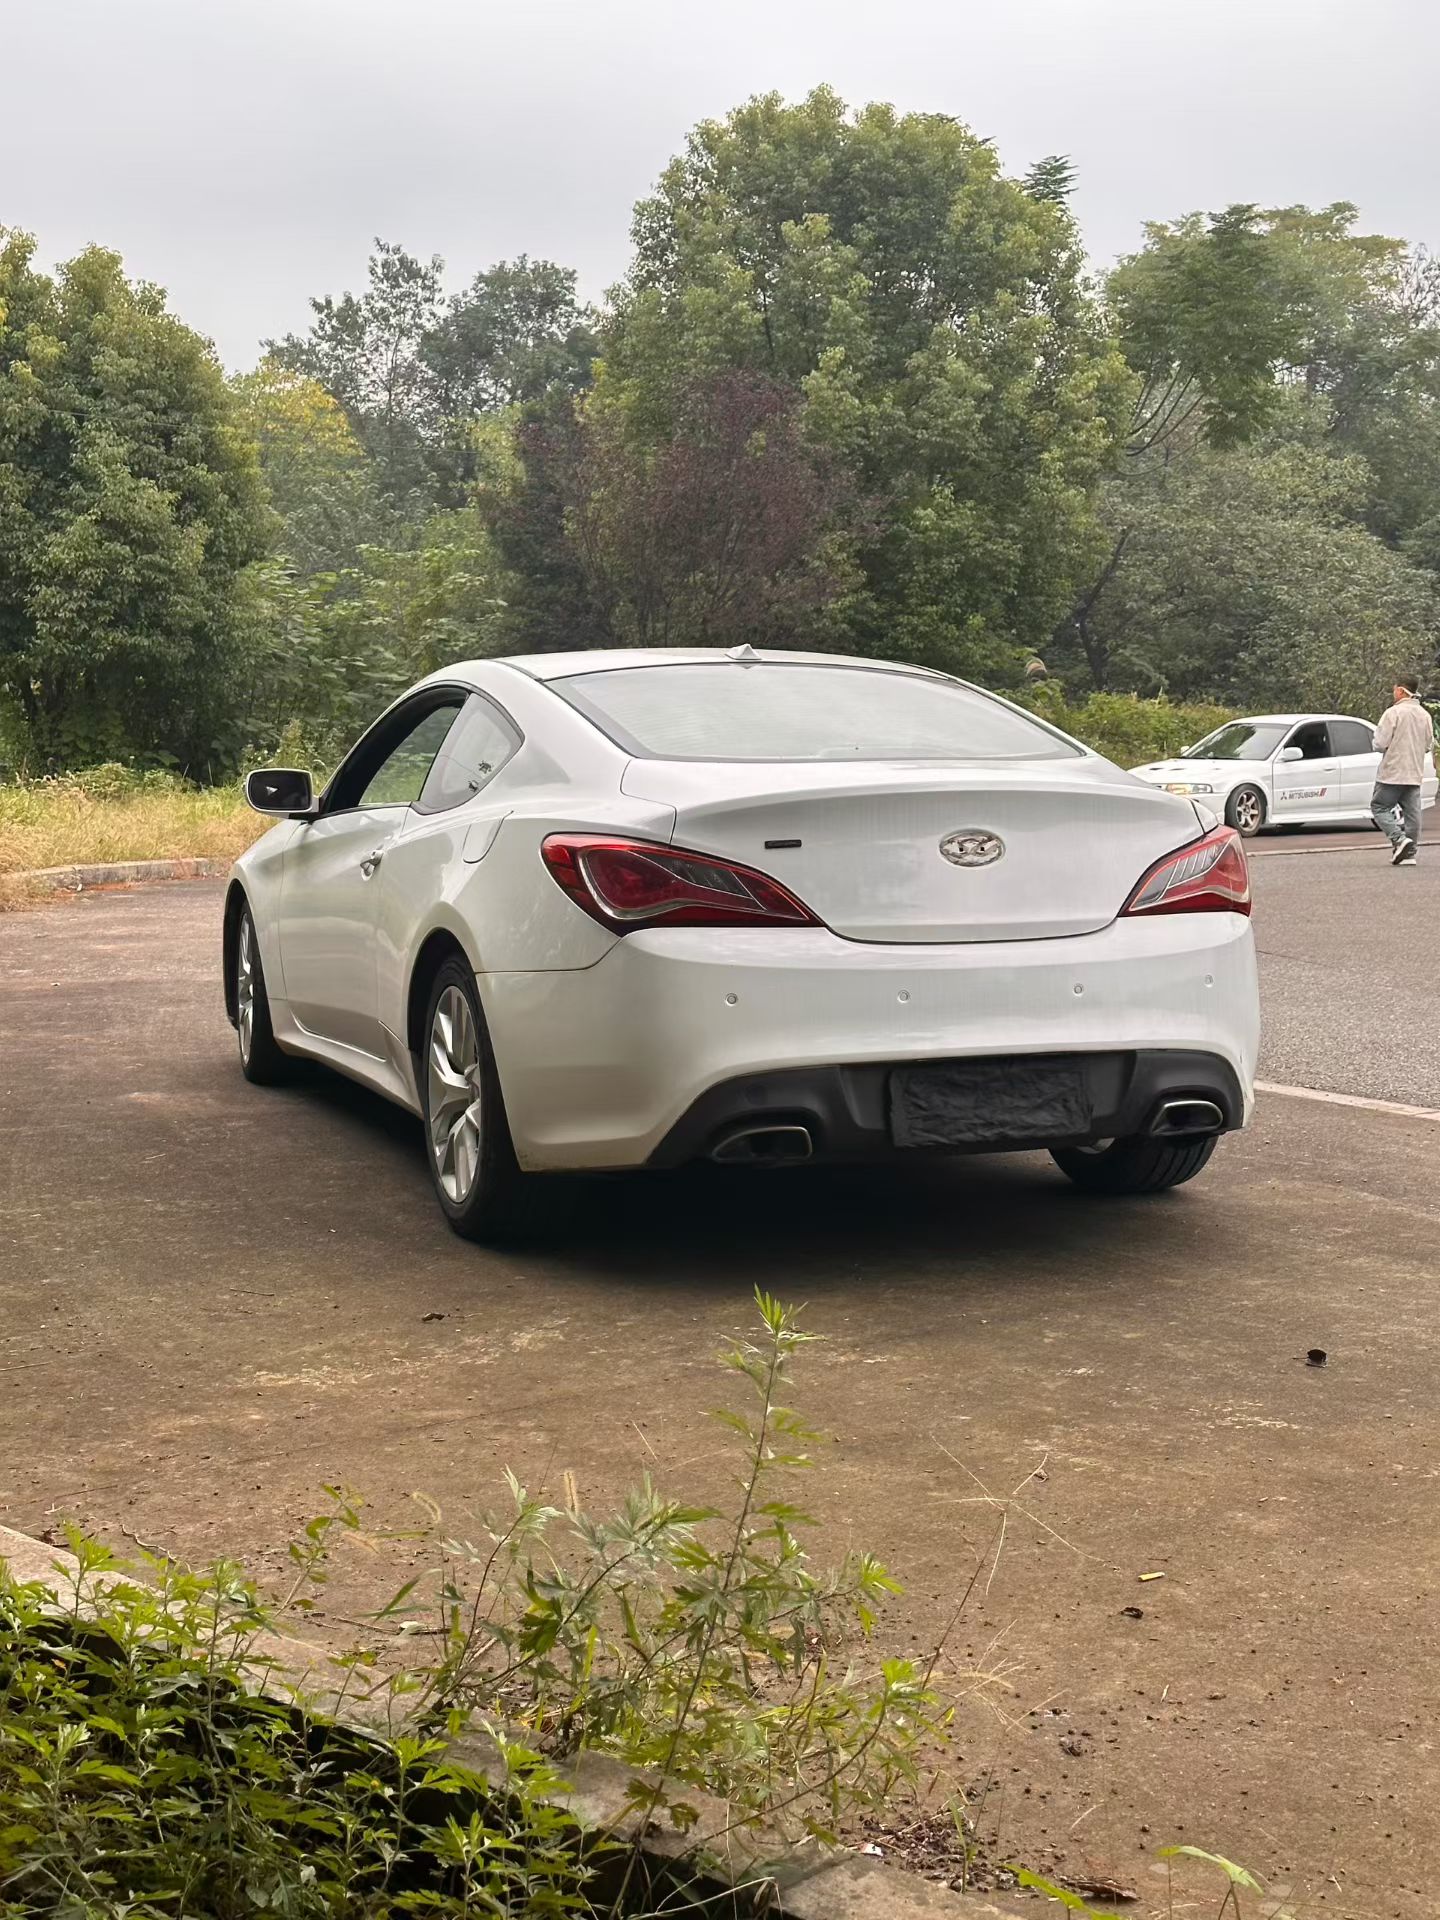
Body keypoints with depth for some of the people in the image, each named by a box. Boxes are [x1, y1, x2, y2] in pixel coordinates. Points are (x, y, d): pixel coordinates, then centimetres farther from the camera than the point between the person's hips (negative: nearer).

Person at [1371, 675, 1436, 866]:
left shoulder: (1393, 713, -13)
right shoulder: (1424, 715, 8)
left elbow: (1380, 743, -15)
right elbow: (1429, 745, 14)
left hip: (1393, 772, -6)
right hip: (1415, 774, 6)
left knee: (1379, 807, 3)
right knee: (1412, 813, 7)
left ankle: (1399, 839, -15)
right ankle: (1409, 854, 7)